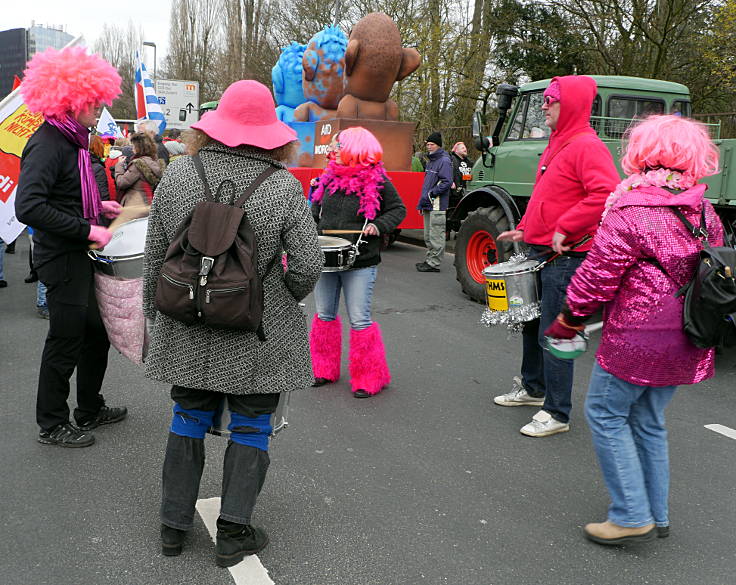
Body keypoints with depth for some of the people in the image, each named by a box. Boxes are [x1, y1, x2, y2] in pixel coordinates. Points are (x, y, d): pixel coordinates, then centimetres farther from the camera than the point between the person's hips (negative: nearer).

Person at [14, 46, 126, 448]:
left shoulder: (71, 139, 10)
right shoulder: (47, 144, -20)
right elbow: (28, 207, -30)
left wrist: (97, 206, 9)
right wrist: (87, 228, -28)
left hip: (79, 254, 10)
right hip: (61, 259, -10)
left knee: (97, 331, 18)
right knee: (66, 341, 2)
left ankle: (90, 411, 35)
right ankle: (52, 425, 20)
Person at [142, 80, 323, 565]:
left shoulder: (177, 174, -3)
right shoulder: (283, 187, -13)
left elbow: (155, 255, 3)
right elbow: (308, 265, -13)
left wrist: (155, 312, 16)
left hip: (188, 333, 3)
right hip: (258, 338, -3)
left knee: (189, 419, 18)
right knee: (250, 427, 12)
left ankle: (174, 525, 30)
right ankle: (233, 533, 20)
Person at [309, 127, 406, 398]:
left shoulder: (377, 180, -6)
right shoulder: (328, 178, 7)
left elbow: (398, 209, 1)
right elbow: (316, 212, 17)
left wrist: (379, 225, -15)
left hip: (360, 263, -5)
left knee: (360, 320, -4)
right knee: (325, 315, 14)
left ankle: (369, 379, 11)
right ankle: (325, 370, 30)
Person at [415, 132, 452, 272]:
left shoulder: (444, 161, -10)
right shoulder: (430, 160, 20)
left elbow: (447, 182, -19)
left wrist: (430, 194, -17)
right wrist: (422, 201, 19)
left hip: (437, 205, -10)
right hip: (428, 205, 10)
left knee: (436, 236, -7)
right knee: (428, 236, 16)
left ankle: (434, 263, -4)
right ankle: (429, 259, 25)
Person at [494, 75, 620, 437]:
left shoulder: (586, 146, -15)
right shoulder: (555, 146, 16)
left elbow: (607, 194, -29)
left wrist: (564, 229, -26)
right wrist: (525, 229, 15)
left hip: (566, 256, -10)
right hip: (540, 252, 10)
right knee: (531, 323, 20)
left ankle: (557, 414, 6)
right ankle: (532, 388, 38)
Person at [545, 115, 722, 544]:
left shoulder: (629, 214, -18)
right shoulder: (706, 214, 6)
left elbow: (597, 278, -15)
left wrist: (567, 322, 0)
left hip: (637, 340, -7)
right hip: (686, 344, 8)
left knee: (606, 413, 8)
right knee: (649, 421, 20)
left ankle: (632, 517, 9)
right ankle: (658, 515, 30)